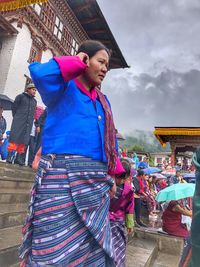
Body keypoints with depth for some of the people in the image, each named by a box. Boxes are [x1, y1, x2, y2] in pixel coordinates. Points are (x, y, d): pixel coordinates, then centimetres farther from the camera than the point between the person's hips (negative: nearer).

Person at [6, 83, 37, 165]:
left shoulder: (34, 101, 20)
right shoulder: (20, 96, 6)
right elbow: (14, 107, 4)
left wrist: (31, 120, 9)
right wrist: (16, 118, 3)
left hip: (28, 124, 4)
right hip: (19, 121, -4)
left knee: (24, 140, 0)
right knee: (14, 138, -8)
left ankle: (18, 158, 4)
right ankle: (10, 156, -4)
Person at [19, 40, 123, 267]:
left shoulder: (102, 101, 21)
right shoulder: (64, 87, 2)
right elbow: (40, 73, -21)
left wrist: (112, 172, 14)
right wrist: (77, 62, -5)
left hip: (96, 180, 7)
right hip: (62, 174, -7)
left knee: (93, 247, 15)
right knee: (57, 247, 0)